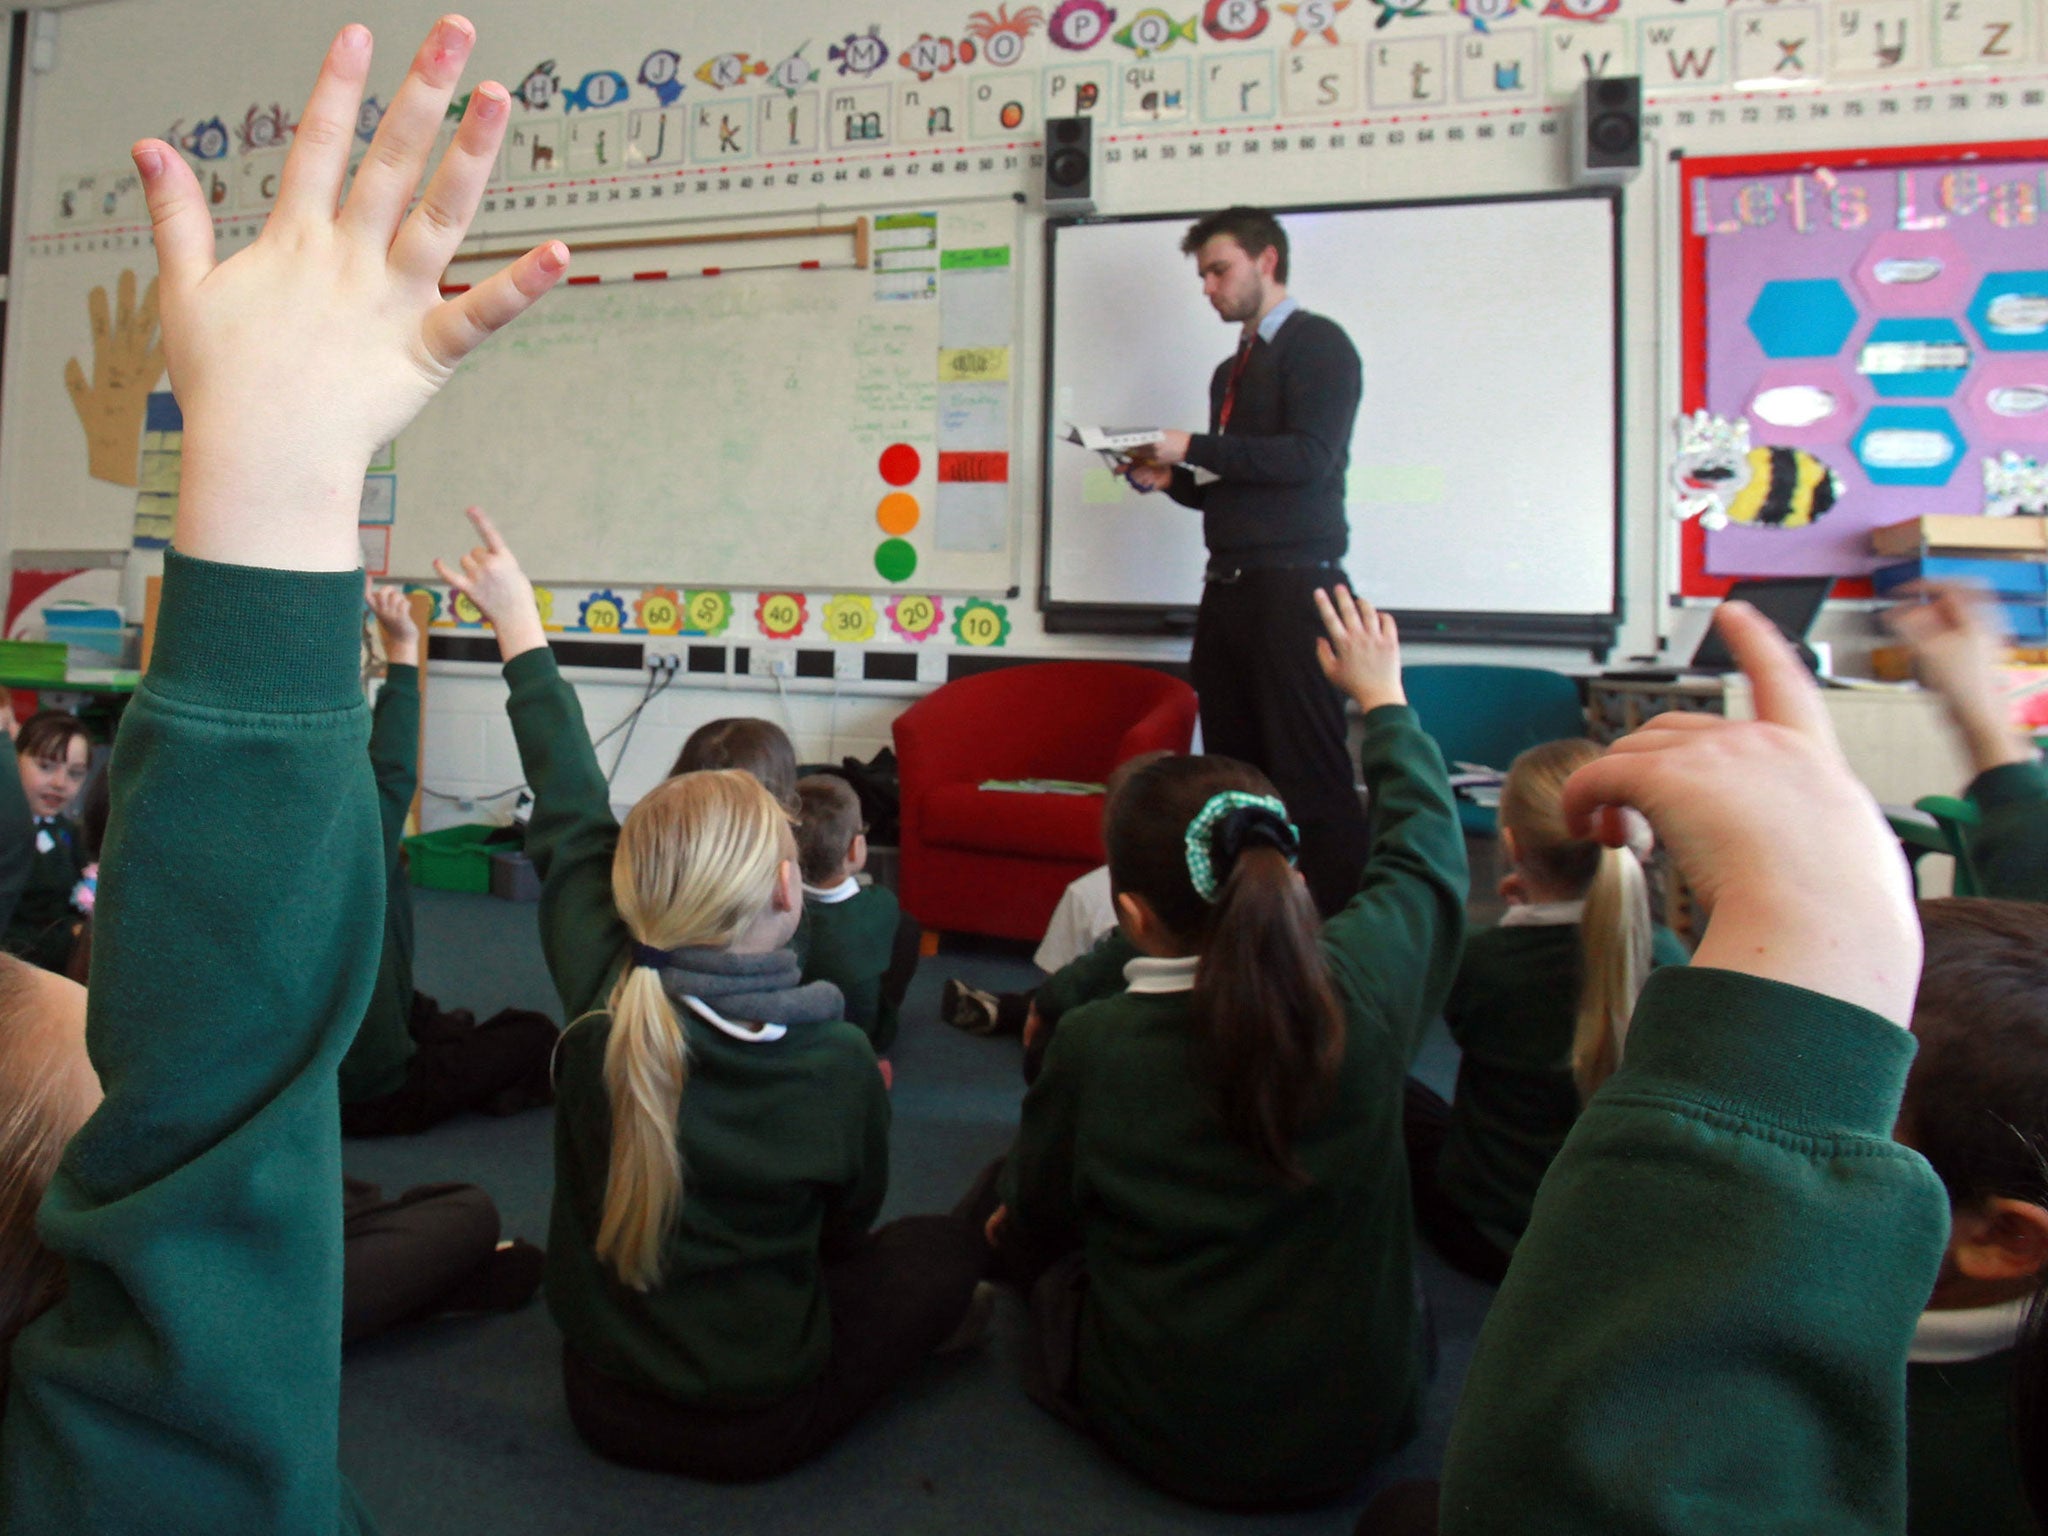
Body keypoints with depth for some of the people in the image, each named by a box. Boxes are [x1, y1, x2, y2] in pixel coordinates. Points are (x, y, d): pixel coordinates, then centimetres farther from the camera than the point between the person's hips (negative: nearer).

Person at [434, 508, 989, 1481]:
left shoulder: (599, 997, -19)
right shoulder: (837, 1064, -24)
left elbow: (569, 819, -5)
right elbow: (847, 1222, -5)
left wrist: (522, 631, 5)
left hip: (600, 1400, 4)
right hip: (758, 1428, -3)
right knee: (944, 1248, 16)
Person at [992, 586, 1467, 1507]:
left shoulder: (1089, 1047, -24)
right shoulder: (1364, 981, -21)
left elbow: (1038, 1220, -4)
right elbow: (1425, 848, 2)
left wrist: (1011, 1222, 21)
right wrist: (1384, 697, 18)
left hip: (1173, 1440, 0)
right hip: (1362, 1425, 1)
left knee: (1061, 1274, 24)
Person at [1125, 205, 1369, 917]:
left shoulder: (1316, 343, -1)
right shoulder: (1233, 369, 23)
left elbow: (1309, 458, -15)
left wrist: (1195, 446, -13)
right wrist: (1171, 480, 7)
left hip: (1293, 586, -8)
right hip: (1229, 588, 8)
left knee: (1311, 771, -10)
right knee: (1234, 768, 6)